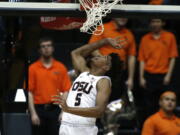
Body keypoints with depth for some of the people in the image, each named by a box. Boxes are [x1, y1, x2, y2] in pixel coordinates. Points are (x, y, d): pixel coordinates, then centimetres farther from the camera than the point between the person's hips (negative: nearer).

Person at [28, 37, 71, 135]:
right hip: (39, 109, 0)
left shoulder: (61, 68, 5)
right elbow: (29, 92, -1)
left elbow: (66, 91, 2)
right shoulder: (33, 68, 2)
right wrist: (33, 113, -8)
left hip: (55, 109, 0)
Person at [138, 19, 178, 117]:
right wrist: (141, 77, 1)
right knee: (149, 105, 2)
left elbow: (172, 58, 1)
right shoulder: (145, 39, 7)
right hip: (149, 76, 1)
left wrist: (168, 75, -6)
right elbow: (142, 60, 7)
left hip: (164, 76, -1)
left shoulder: (169, 37, 3)